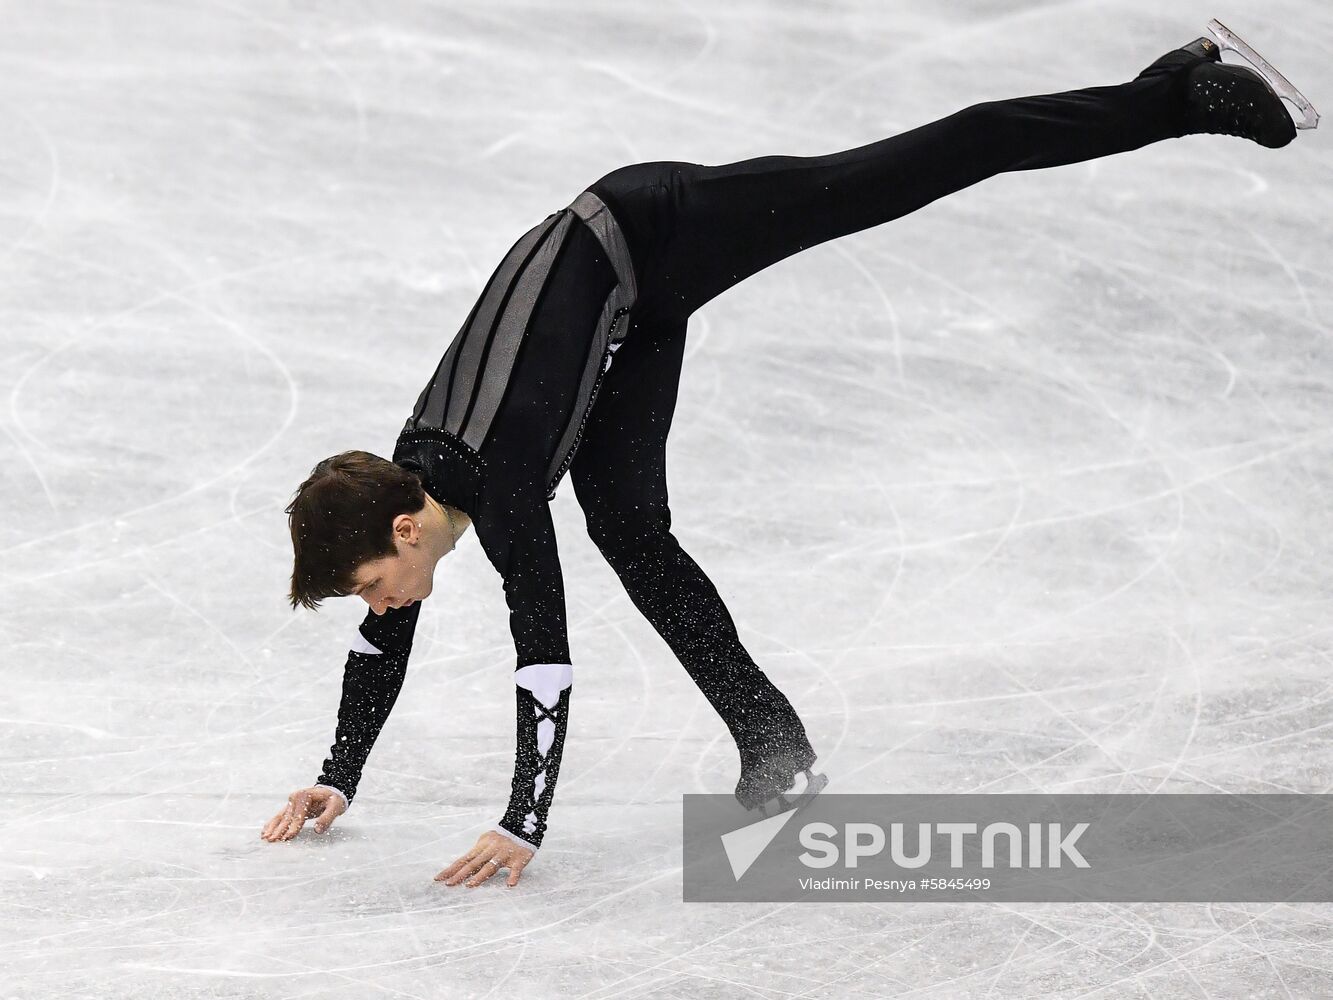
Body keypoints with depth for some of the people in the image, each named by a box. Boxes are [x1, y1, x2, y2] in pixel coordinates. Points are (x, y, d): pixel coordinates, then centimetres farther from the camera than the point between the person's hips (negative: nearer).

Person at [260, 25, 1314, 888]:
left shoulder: (500, 488, -30)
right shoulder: (401, 480, -8)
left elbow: (546, 656, -34)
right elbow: (381, 647, 7)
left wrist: (523, 828, -29)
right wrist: (338, 779, 10)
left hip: (658, 231, -7)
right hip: (639, 303, 7)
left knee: (915, 169, -4)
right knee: (628, 526, 3)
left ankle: (1172, 96, 2)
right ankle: (774, 745, 12)